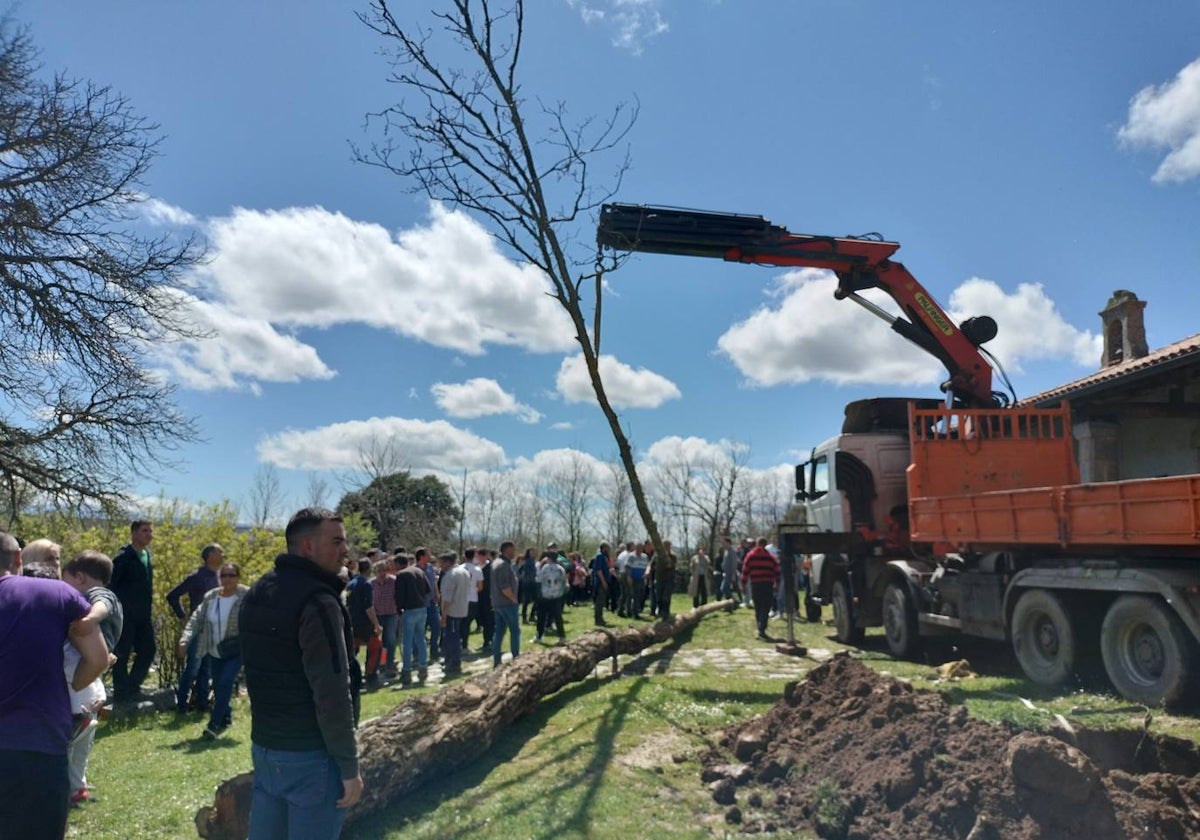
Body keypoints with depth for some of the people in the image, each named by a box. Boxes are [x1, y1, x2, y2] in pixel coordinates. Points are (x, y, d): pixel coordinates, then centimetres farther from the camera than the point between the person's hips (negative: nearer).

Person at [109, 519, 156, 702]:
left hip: (143, 616, 8)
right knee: (122, 654, 3)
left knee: (148, 650, 10)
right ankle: (121, 693, 13)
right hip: (125, 615, -7)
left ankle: (132, 686, 24)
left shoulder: (147, 555, 10)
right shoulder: (123, 558, -14)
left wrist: (148, 610, 16)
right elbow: (110, 585, -17)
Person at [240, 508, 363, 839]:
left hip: (264, 744, 9)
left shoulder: (256, 594, 9)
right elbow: (332, 694, -24)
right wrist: (349, 766, -17)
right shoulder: (317, 601, -21)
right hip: (311, 755, -9)